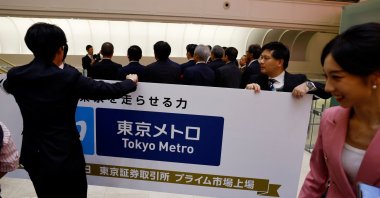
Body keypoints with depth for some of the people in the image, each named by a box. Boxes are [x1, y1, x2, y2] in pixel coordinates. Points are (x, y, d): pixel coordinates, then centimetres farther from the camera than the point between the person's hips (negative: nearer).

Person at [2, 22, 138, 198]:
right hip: (65, 156, -5)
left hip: (33, 157, 5)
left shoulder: (15, 76, -6)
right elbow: (110, 90, -14)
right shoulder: (69, 77, -20)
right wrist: (131, 81, 5)